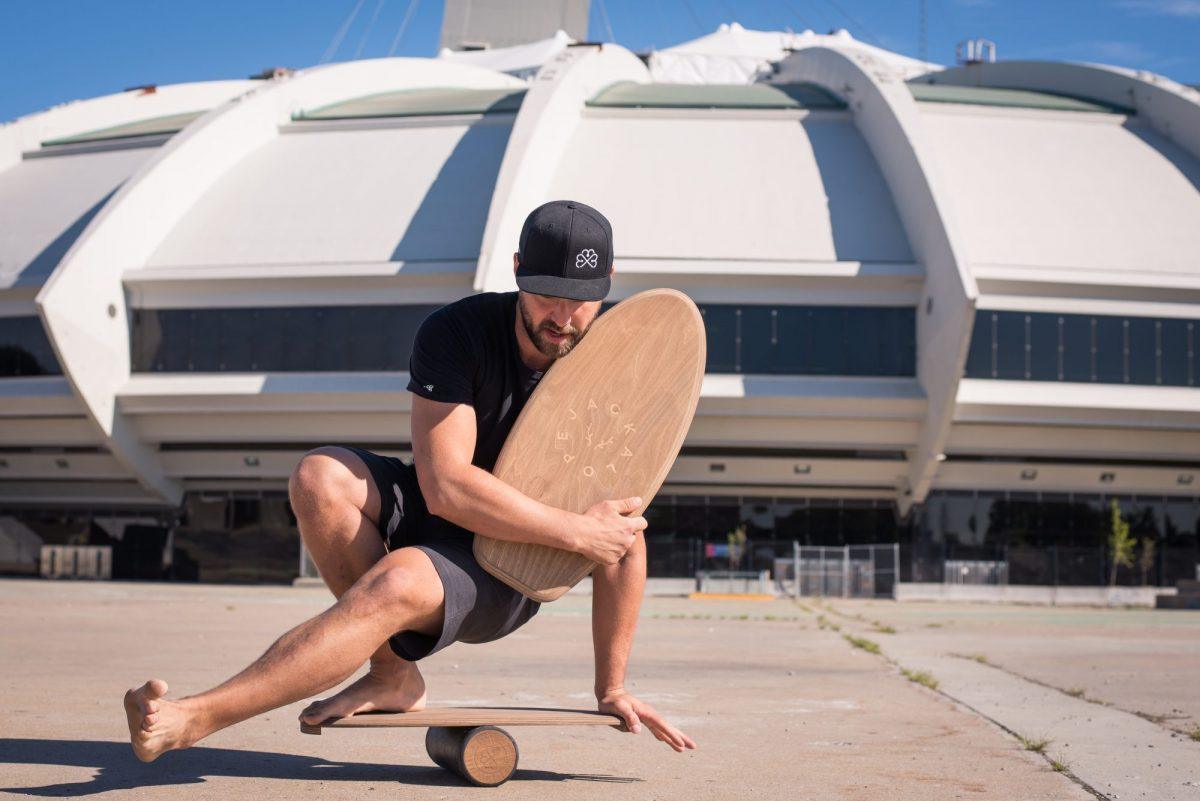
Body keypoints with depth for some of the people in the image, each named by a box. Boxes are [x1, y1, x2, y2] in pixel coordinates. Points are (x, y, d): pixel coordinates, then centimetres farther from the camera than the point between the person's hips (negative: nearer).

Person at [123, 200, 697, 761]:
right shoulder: (453, 334, -14)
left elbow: (624, 537, -10)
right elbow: (445, 487, -23)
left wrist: (611, 689, -9)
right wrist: (576, 531, -28)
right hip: (425, 520, 3)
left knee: (397, 581, -34)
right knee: (320, 477, -26)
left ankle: (194, 718, -33)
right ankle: (392, 675, -13)